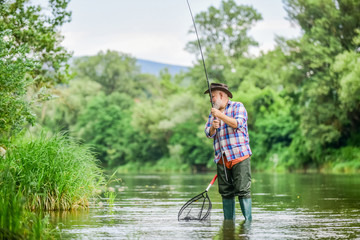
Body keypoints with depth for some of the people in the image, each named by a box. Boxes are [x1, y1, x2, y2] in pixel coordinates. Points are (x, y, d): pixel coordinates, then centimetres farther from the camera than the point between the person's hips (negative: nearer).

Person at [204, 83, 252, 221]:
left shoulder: (238, 107, 7)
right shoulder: (213, 113, 22)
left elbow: (238, 123, -11)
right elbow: (208, 133, 11)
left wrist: (221, 116, -17)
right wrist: (213, 127, -11)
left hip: (239, 156, -5)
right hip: (222, 158, 5)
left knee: (243, 189, -11)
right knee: (226, 192, 3)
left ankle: (248, 220, -9)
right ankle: (228, 220, 8)